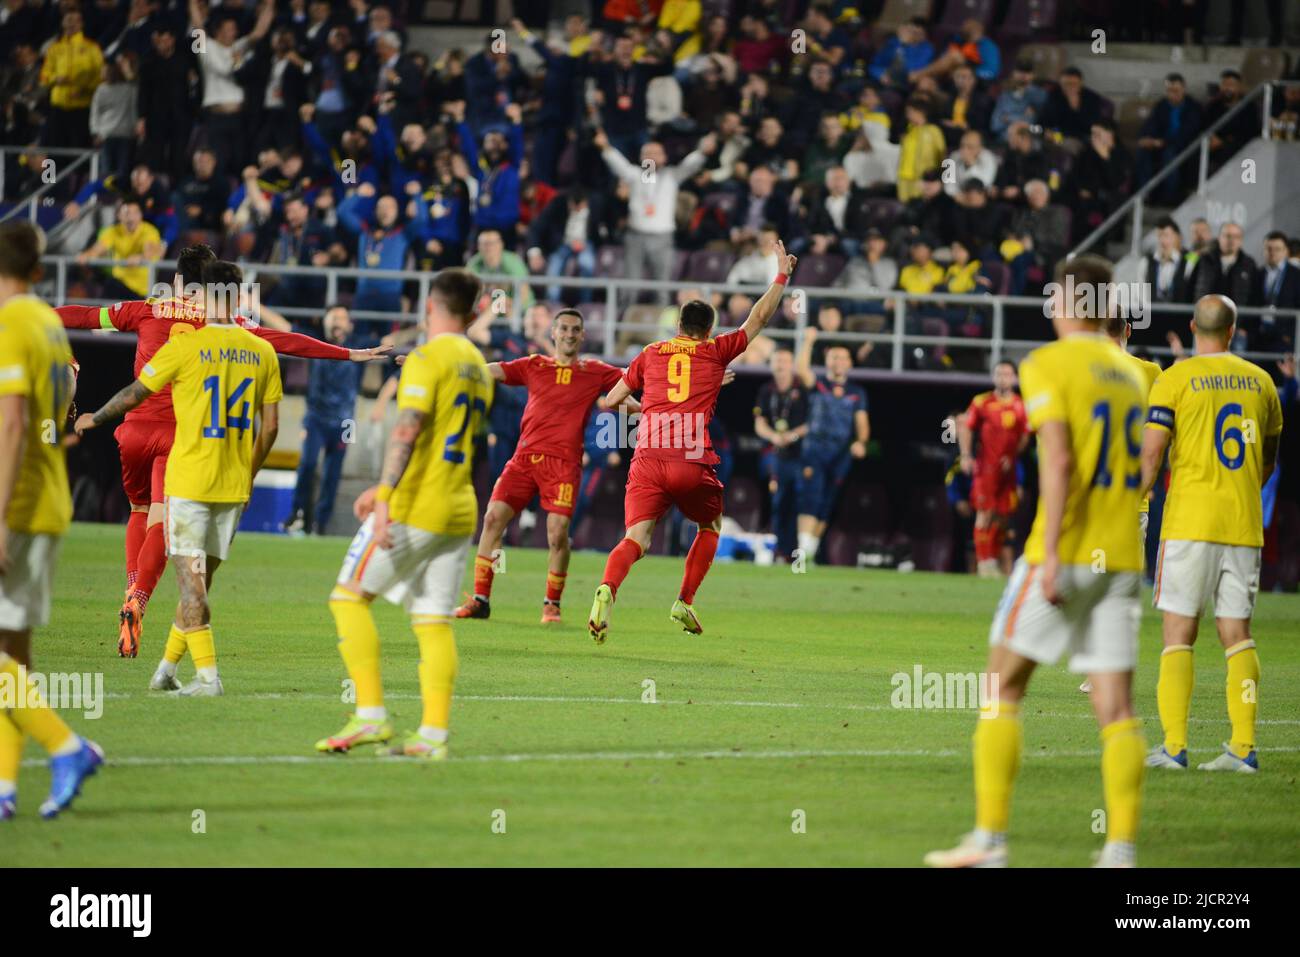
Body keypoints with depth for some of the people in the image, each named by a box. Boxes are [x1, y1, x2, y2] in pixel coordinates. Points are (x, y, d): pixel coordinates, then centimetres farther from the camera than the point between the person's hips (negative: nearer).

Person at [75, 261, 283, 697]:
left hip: (189, 481, -5)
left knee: (191, 579, -1)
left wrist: (94, 419, 19)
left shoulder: (186, 346, -10)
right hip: (234, 488, 5)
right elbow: (269, 426, 7)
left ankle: (208, 675, -9)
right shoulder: (262, 352, 3)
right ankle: (166, 669, 22)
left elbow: (134, 394, 1)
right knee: (199, 580, 14)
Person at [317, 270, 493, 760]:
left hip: (415, 508, -8)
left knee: (349, 596, 1)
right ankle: (433, 734, -1)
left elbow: (408, 431, -22)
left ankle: (371, 716, -8)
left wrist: (386, 497, -26)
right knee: (434, 622, 6)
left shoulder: (426, 359, -9)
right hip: (459, 511, 8)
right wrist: (385, 489, 27)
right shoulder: (479, 368, 17)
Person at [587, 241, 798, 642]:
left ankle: (607, 590, -38)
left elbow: (611, 400, 22)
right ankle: (685, 602, 17)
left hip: (648, 460, 1)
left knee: (635, 540, -9)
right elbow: (758, 318, 20)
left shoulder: (650, 355, 17)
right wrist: (781, 275, 30)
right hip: (693, 464, -1)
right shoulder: (716, 352, 11)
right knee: (710, 526, 26)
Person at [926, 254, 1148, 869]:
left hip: (1064, 552, -6)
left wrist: (1049, 552, -18)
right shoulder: (1128, 373, 15)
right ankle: (1121, 849, -6)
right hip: (1121, 558, 6)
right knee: (1115, 706, 1)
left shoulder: (1049, 365, -5)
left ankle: (989, 841, 1)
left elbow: (1059, 459, -15)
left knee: (1003, 685, 4)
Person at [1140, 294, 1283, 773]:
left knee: (1179, 631, 0)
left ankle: (1174, 746, -6)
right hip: (1244, 524, 4)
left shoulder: (1176, 379, -4)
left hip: (1190, 522, -4)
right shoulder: (1260, 381, 10)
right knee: (1237, 634, 7)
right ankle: (1243, 747, 2)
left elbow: (1150, 455, -11)